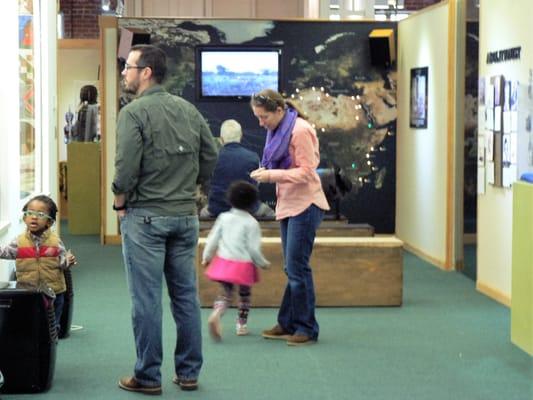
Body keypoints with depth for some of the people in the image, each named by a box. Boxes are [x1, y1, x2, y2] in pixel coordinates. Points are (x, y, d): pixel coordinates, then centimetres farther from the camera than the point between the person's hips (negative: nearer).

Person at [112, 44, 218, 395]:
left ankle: (148, 377, 6)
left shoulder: (134, 112, -11)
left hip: (145, 217, -5)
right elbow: (211, 157, 9)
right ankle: (189, 373, 16)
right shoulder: (189, 110, 7)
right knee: (186, 295, 11)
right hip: (186, 215, 6)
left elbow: (126, 167, -17)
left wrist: (119, 205, -3)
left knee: (147, 299, 1)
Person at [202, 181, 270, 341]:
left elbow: (213, 239, 4)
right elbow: (254, 248, -10)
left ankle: (216, 314, -23)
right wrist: (262, 263, 6)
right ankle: (241, 325, 21)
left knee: (226, 292, 6)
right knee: (245, 294, 16)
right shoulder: (251, 223, -9)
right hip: (244, 263, -3)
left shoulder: (224, 218, 2)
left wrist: (206, 256, 18)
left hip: (224, 261, 3)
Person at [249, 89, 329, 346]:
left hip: (305, 205, -9)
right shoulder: (277, 131, 12)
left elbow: (306, 172, -19)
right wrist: (265, 172, 1)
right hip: (287, 205, 9)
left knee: (297, 267, -8)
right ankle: (288, 324, 18)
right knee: (292, 268, 12)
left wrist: (271, 175, -22)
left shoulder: (300, 130, -15)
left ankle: (307, 329, -1)